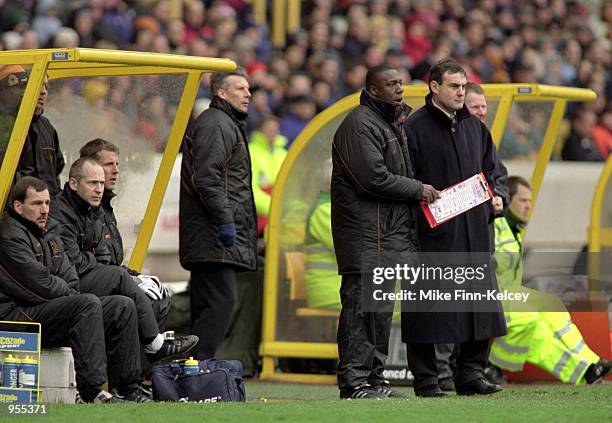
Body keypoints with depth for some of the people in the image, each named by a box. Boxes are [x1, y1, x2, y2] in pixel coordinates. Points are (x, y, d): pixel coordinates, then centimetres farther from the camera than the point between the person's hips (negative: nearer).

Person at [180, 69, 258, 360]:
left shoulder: (228, 124, 26)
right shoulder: (215, 124, -9)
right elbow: (206, 177, -19)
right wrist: (224, 219, -22)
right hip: (215, 237, -11)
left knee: (207, 303, 9)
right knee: (221, 299, -15)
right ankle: (199, 364, -18)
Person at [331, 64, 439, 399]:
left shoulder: (393, 122, 21)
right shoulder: (360, 124, -12)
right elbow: (373, 178, -20)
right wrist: (417, 189, -11)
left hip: (390, 232, 10)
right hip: (365, 234, -10)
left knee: (380, 308, 12)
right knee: (361, 307, -10)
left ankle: (374, 378, 17)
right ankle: (354, 382, -10)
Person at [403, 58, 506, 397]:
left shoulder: (474, 127, 15)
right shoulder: (414, 128, -5)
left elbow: (488, 171, 23)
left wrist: (488, 207, 10)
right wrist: (423, 200, -17)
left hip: (474, 230, 6)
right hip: (432, 233, -6)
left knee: (479, 300, 5)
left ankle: (470, 372, 15)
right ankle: (425, 379, 3)